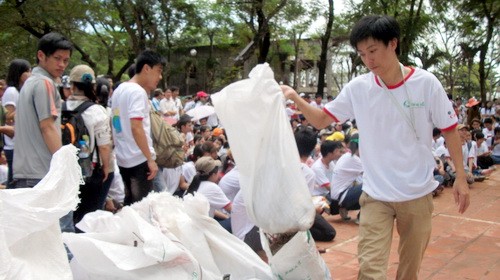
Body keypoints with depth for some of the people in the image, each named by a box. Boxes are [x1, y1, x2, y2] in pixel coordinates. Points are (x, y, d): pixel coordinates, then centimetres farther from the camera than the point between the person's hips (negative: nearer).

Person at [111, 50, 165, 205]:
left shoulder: (119, 90, 13)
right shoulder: (138, 91, -15)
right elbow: (136, 128, -23)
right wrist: (150, 159, -21)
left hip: (123, 158, 9)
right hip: (139, 159, -9)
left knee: (130, 202, 17)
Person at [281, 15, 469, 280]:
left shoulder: (426, 83, -9)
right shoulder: (357, 88, -5)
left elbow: (449, 130, 0)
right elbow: (321, 120, 1)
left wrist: (460, 176, -2)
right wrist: (294, 97, -14)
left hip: (418, 192, 0)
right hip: (376, 194, 0)